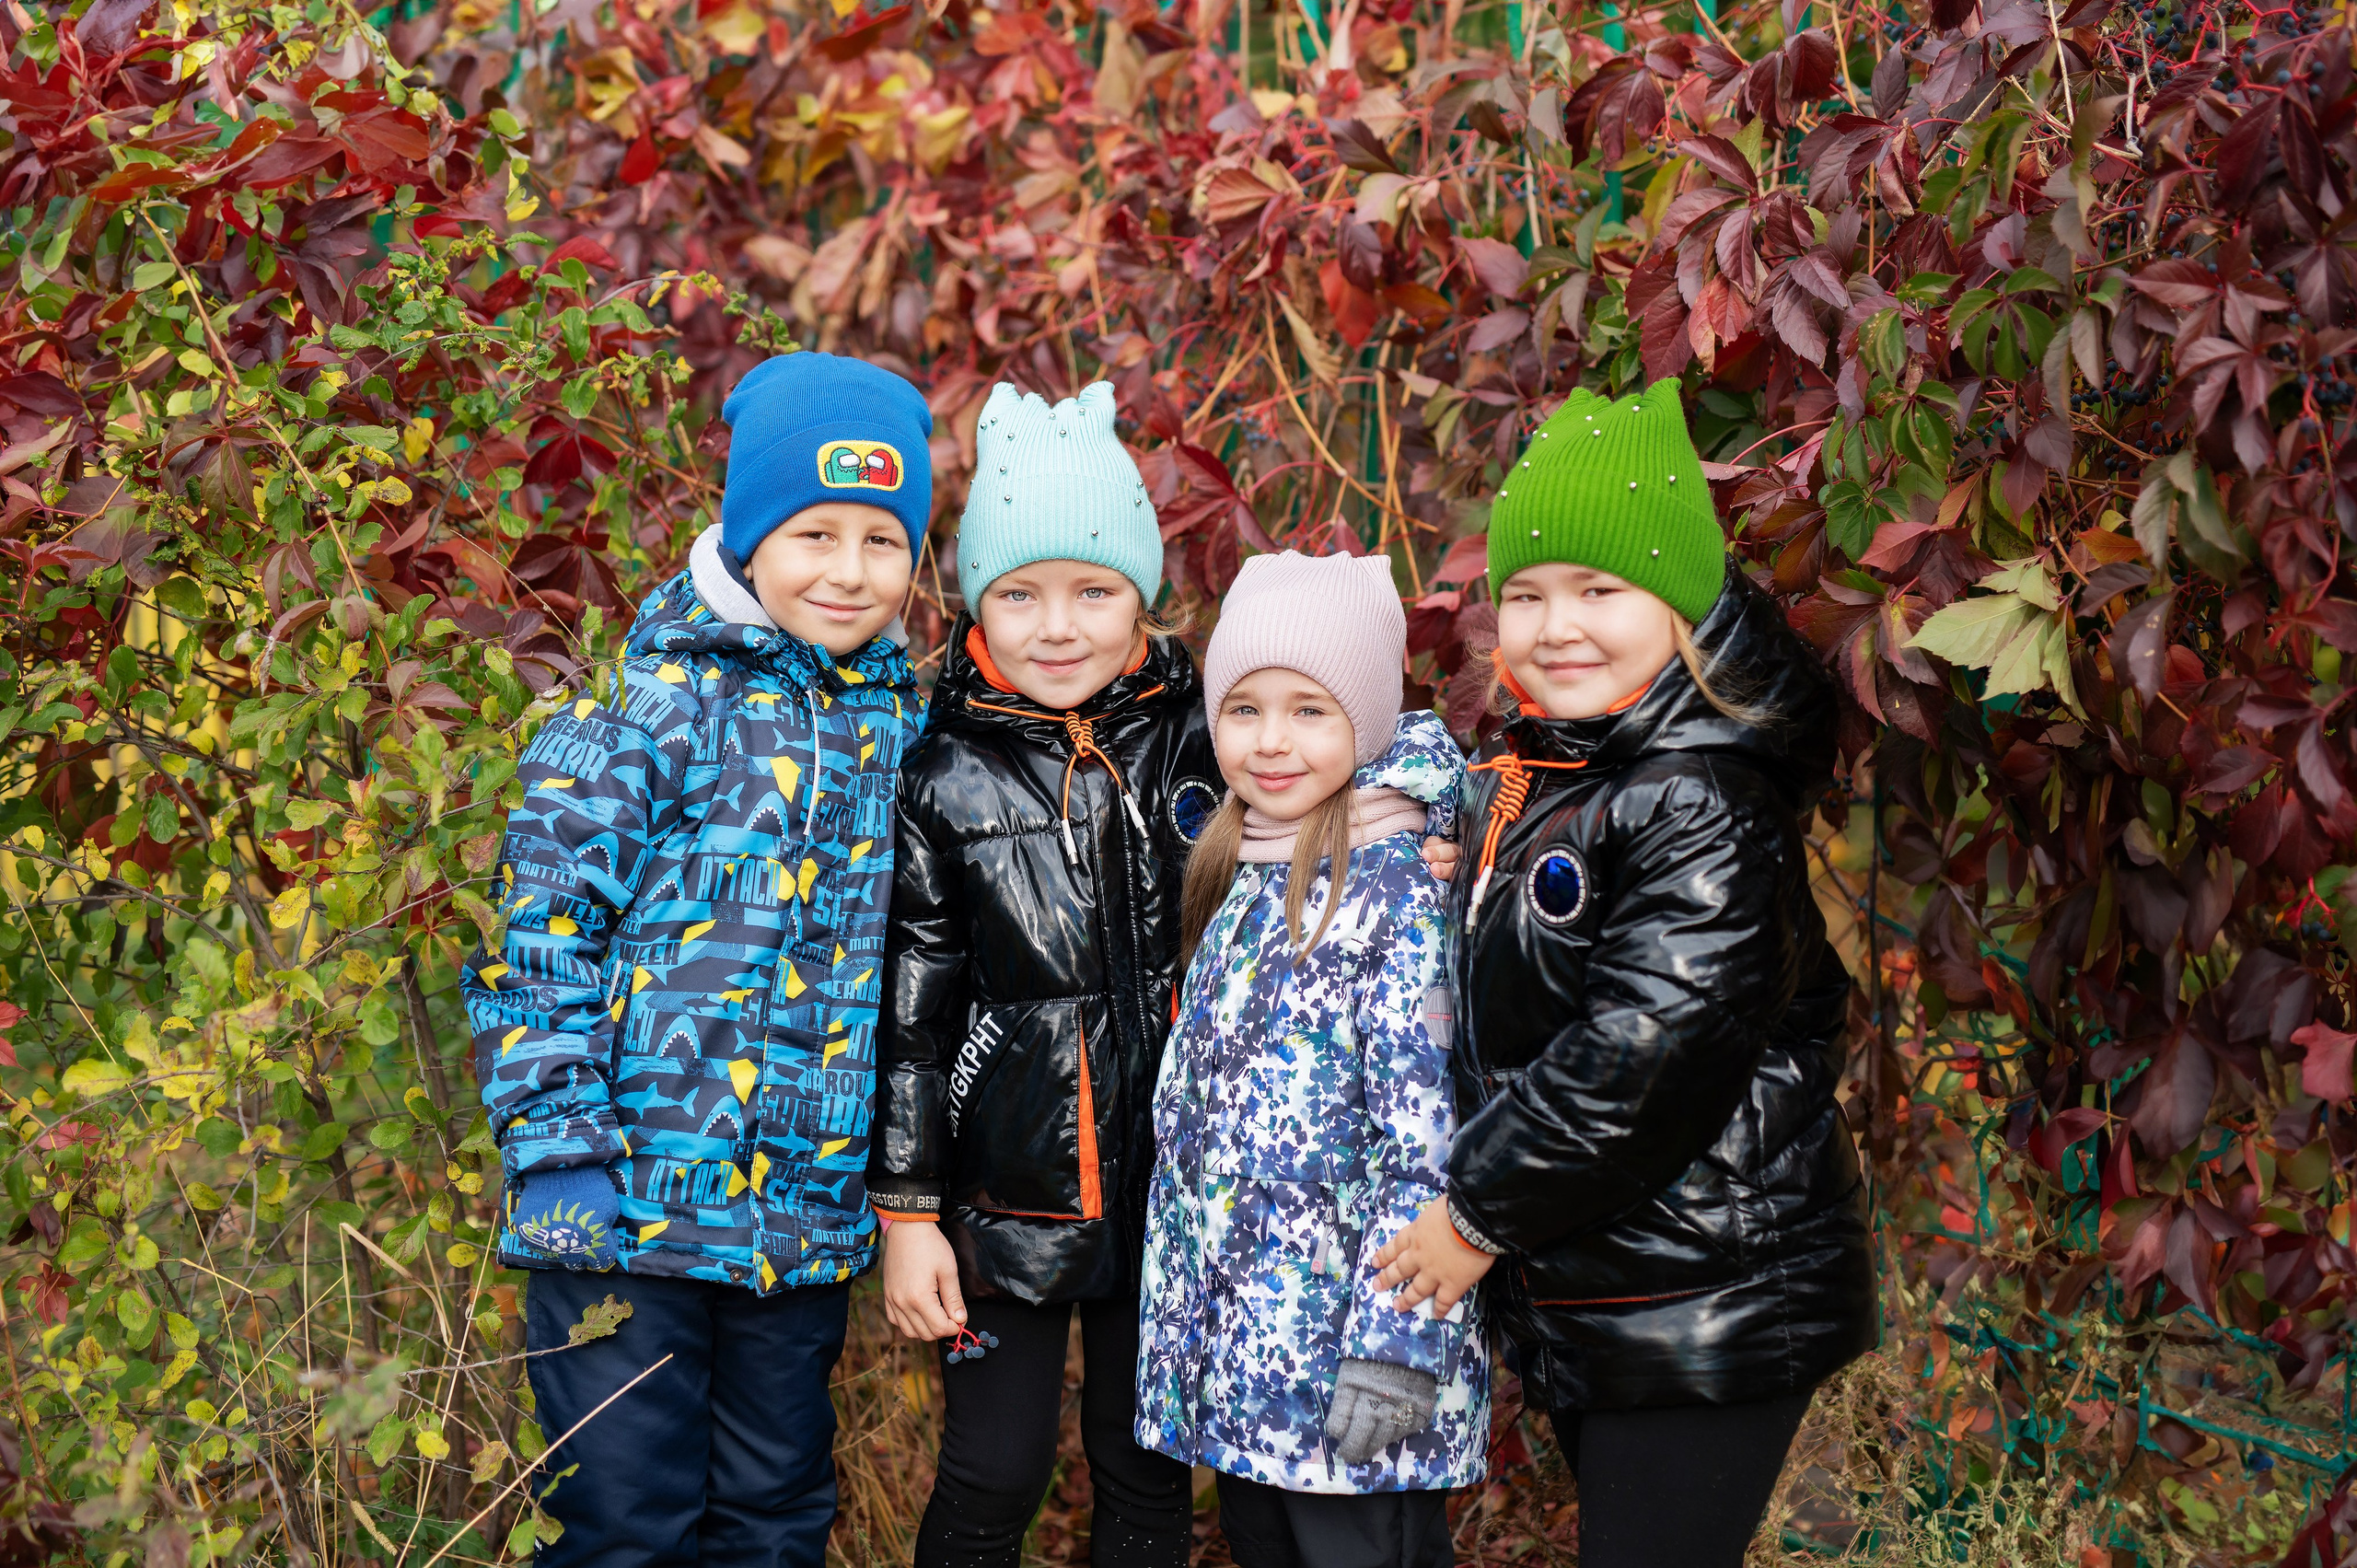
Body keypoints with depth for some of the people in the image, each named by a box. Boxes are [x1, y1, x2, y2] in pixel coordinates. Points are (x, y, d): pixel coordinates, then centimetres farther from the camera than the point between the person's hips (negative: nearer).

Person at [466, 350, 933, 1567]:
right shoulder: (652, 704, -7)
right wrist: (558, 1147, -15)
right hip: (629, 1204, -5)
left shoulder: (906, 725, 8)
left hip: (812, 1221, 5)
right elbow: (541, 930, -10)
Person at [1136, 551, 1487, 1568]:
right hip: (1233, 1339, 8)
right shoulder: (1240, 875, 10)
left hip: (1346, 1339, -8)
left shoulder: (1400, 886, -13)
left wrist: (1397, 1345, -22)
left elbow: (1431, 1138, -18)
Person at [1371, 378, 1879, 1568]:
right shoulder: (1525, 779, 10)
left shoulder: (1699, 808, -19)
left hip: (1701, 1316, -9)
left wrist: (1480, 1211, -16)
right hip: (1576, 1292, 9)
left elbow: (1650, 1055, -25)